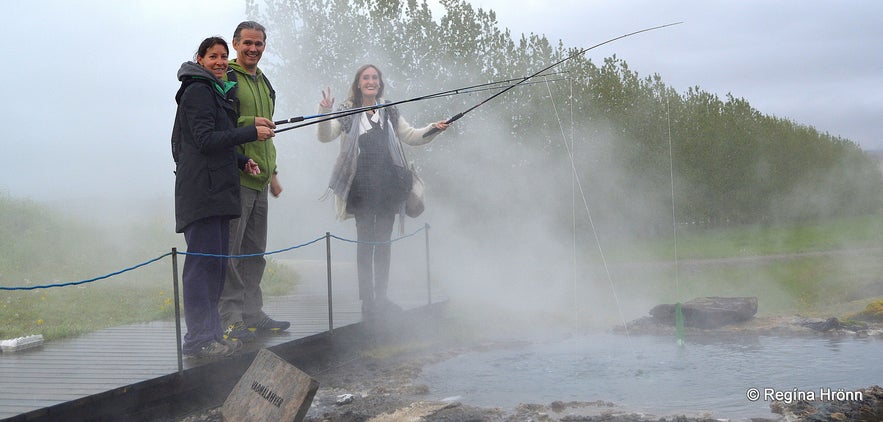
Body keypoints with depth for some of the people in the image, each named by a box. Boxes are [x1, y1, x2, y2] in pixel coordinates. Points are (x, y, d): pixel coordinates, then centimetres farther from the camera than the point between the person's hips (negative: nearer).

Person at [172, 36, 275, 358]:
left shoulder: (216, 93, 24)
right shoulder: (197, 91, -7)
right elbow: (205, 140, -16)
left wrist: (243, 161, 12)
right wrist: (252, 132, -14)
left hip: (217, 191, 10)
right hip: (201, 190, -10)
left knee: (217, 262, 10)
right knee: (204, 261, -11)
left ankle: (212, 334, 16)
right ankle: (198, 339, -9)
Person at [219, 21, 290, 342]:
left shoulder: (264, 83, 22)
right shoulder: (224, 78, -5)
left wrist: (272, 172, 26)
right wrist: (250, 123, -20)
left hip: (259, 179, 9)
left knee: (255, 251, 12)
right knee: (230, 249, -7)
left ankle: (252, 314, 19)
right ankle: (231, 318, -3)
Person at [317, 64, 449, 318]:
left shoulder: (389, 113, 16)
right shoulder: (347, 112, 3)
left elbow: (410, 137, 19)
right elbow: (325, 136, -6)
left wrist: (432, 130, 3)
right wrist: (324, 112, -23)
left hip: (388, 184, 4)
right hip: (362, 187, -4)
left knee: (383, 242, 7)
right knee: (365, 241, -5)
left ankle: (381, 297, 14)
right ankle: (367, 300, -1)